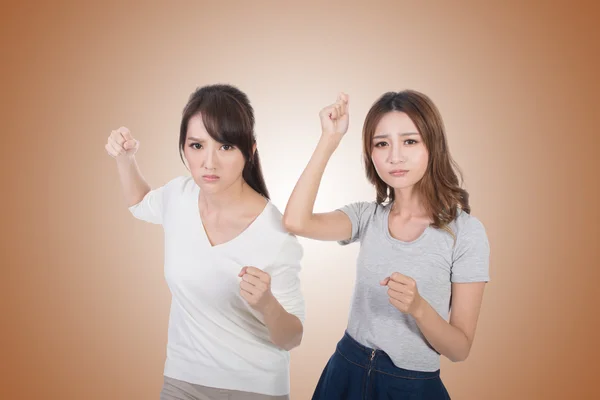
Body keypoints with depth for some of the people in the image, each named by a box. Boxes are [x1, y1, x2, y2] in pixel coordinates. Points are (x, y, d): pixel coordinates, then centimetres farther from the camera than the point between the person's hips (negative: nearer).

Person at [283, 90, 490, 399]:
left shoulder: (465, 231, -13)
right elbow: (295, 222, -22)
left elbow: (460, 349, -11)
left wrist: (418, 307, -30)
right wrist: (330, 139, -18)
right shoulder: (368, 216, -3)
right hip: (345, 373, 3)